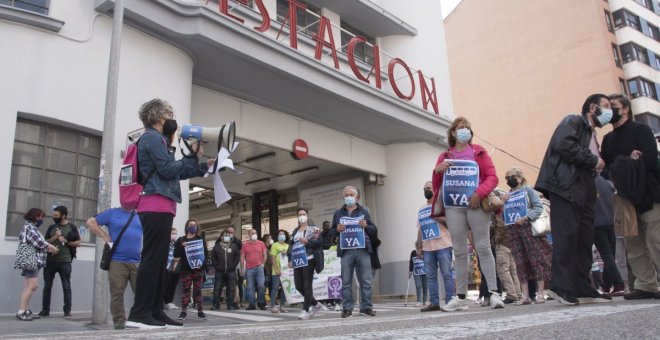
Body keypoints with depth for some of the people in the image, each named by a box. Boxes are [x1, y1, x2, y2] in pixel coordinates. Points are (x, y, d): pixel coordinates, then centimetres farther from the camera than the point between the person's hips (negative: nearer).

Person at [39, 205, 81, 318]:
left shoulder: (72, 227, 3)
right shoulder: (51, 227, 12)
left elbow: (78, 243, 2)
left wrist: (66, 241, -12)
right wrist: (55, 237, -8)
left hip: (65, 261, -3)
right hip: (50, 260, 3)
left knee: (66, 286, -1)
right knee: (47, 285, 7)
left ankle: (67, 311, 3)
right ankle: (45, 309, 15)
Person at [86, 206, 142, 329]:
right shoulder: (112, 213, 5)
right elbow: (90, 222, 5)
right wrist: (104, 236, -2)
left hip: (137, 262, 3)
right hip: (117, 261, -2)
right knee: (117, 295, 1)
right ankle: (119, 323, 9)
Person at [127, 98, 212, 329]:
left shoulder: (155, 139, 26)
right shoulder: (153, 137, -5)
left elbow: (173, 173, 25)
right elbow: (168, 170, -14)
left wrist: (203, 167, 22)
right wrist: (192, 156, -3)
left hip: (159, 207, 11)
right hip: (157, 206, -11)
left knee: (158, 260, 8)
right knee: (152, 258, -12)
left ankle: (155, 312, 10)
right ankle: (139, 314, -12)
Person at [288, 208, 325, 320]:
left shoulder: (313, 229, 3)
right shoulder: (295, 231, 19)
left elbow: (320, 242, -7)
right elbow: (291, 246, 17)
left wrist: (307, 241, -17)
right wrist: (290, 260, 9)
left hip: (309, 259, -6)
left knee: (307, 285, -7)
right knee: (298, 286, 5)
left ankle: (305, 310, -3)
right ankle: (315, 304, 22)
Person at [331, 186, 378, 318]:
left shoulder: (364, 212, 15)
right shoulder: (338, 213, 16)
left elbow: (374, 230, 14)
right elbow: (331, 233, 17)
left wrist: (366, 226, -7)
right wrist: (337, 229, -4)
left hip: (363, 250, 0)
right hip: (346, 251, 0)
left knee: (366, 281, -1)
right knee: (346, 282, 1)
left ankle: (366, 307, 5)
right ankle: (347, 308, 7)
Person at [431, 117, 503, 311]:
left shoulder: (479, 152, 15)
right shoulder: (445, 157, 18)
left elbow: (492, 177, 4)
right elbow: (436, 187, 14)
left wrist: (479, 194, -14)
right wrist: (437, 172, -7)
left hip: (476, 204, -1)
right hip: (453, 206, 2)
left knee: (483, 248, -7)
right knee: (459, 252, 1)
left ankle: (494, 293, -5)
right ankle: (460, 297, 3)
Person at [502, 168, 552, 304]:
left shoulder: (528, 190, 5)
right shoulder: (507, 195, 16)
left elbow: (538, 207, -5)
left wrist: (525, 218, -18)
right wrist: (504, 203, -3)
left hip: (529, 228, -4)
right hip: (514, 230, 4)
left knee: (536, 259, -3)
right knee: (520, 262, 3)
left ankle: (540, 293, 3)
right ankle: (525, 295, 5)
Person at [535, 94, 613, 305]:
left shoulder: (591, 135, 28)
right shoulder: (573, 121, 2)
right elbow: (562, 144, -18)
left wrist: (599, 167, 6)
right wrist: (593, 160, -11)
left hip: (583, 192, 9)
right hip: (566, 187, -9)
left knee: (585, 239, 4)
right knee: (567, 235, -14)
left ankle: (582, 288, 8)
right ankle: (561, 287, -12)